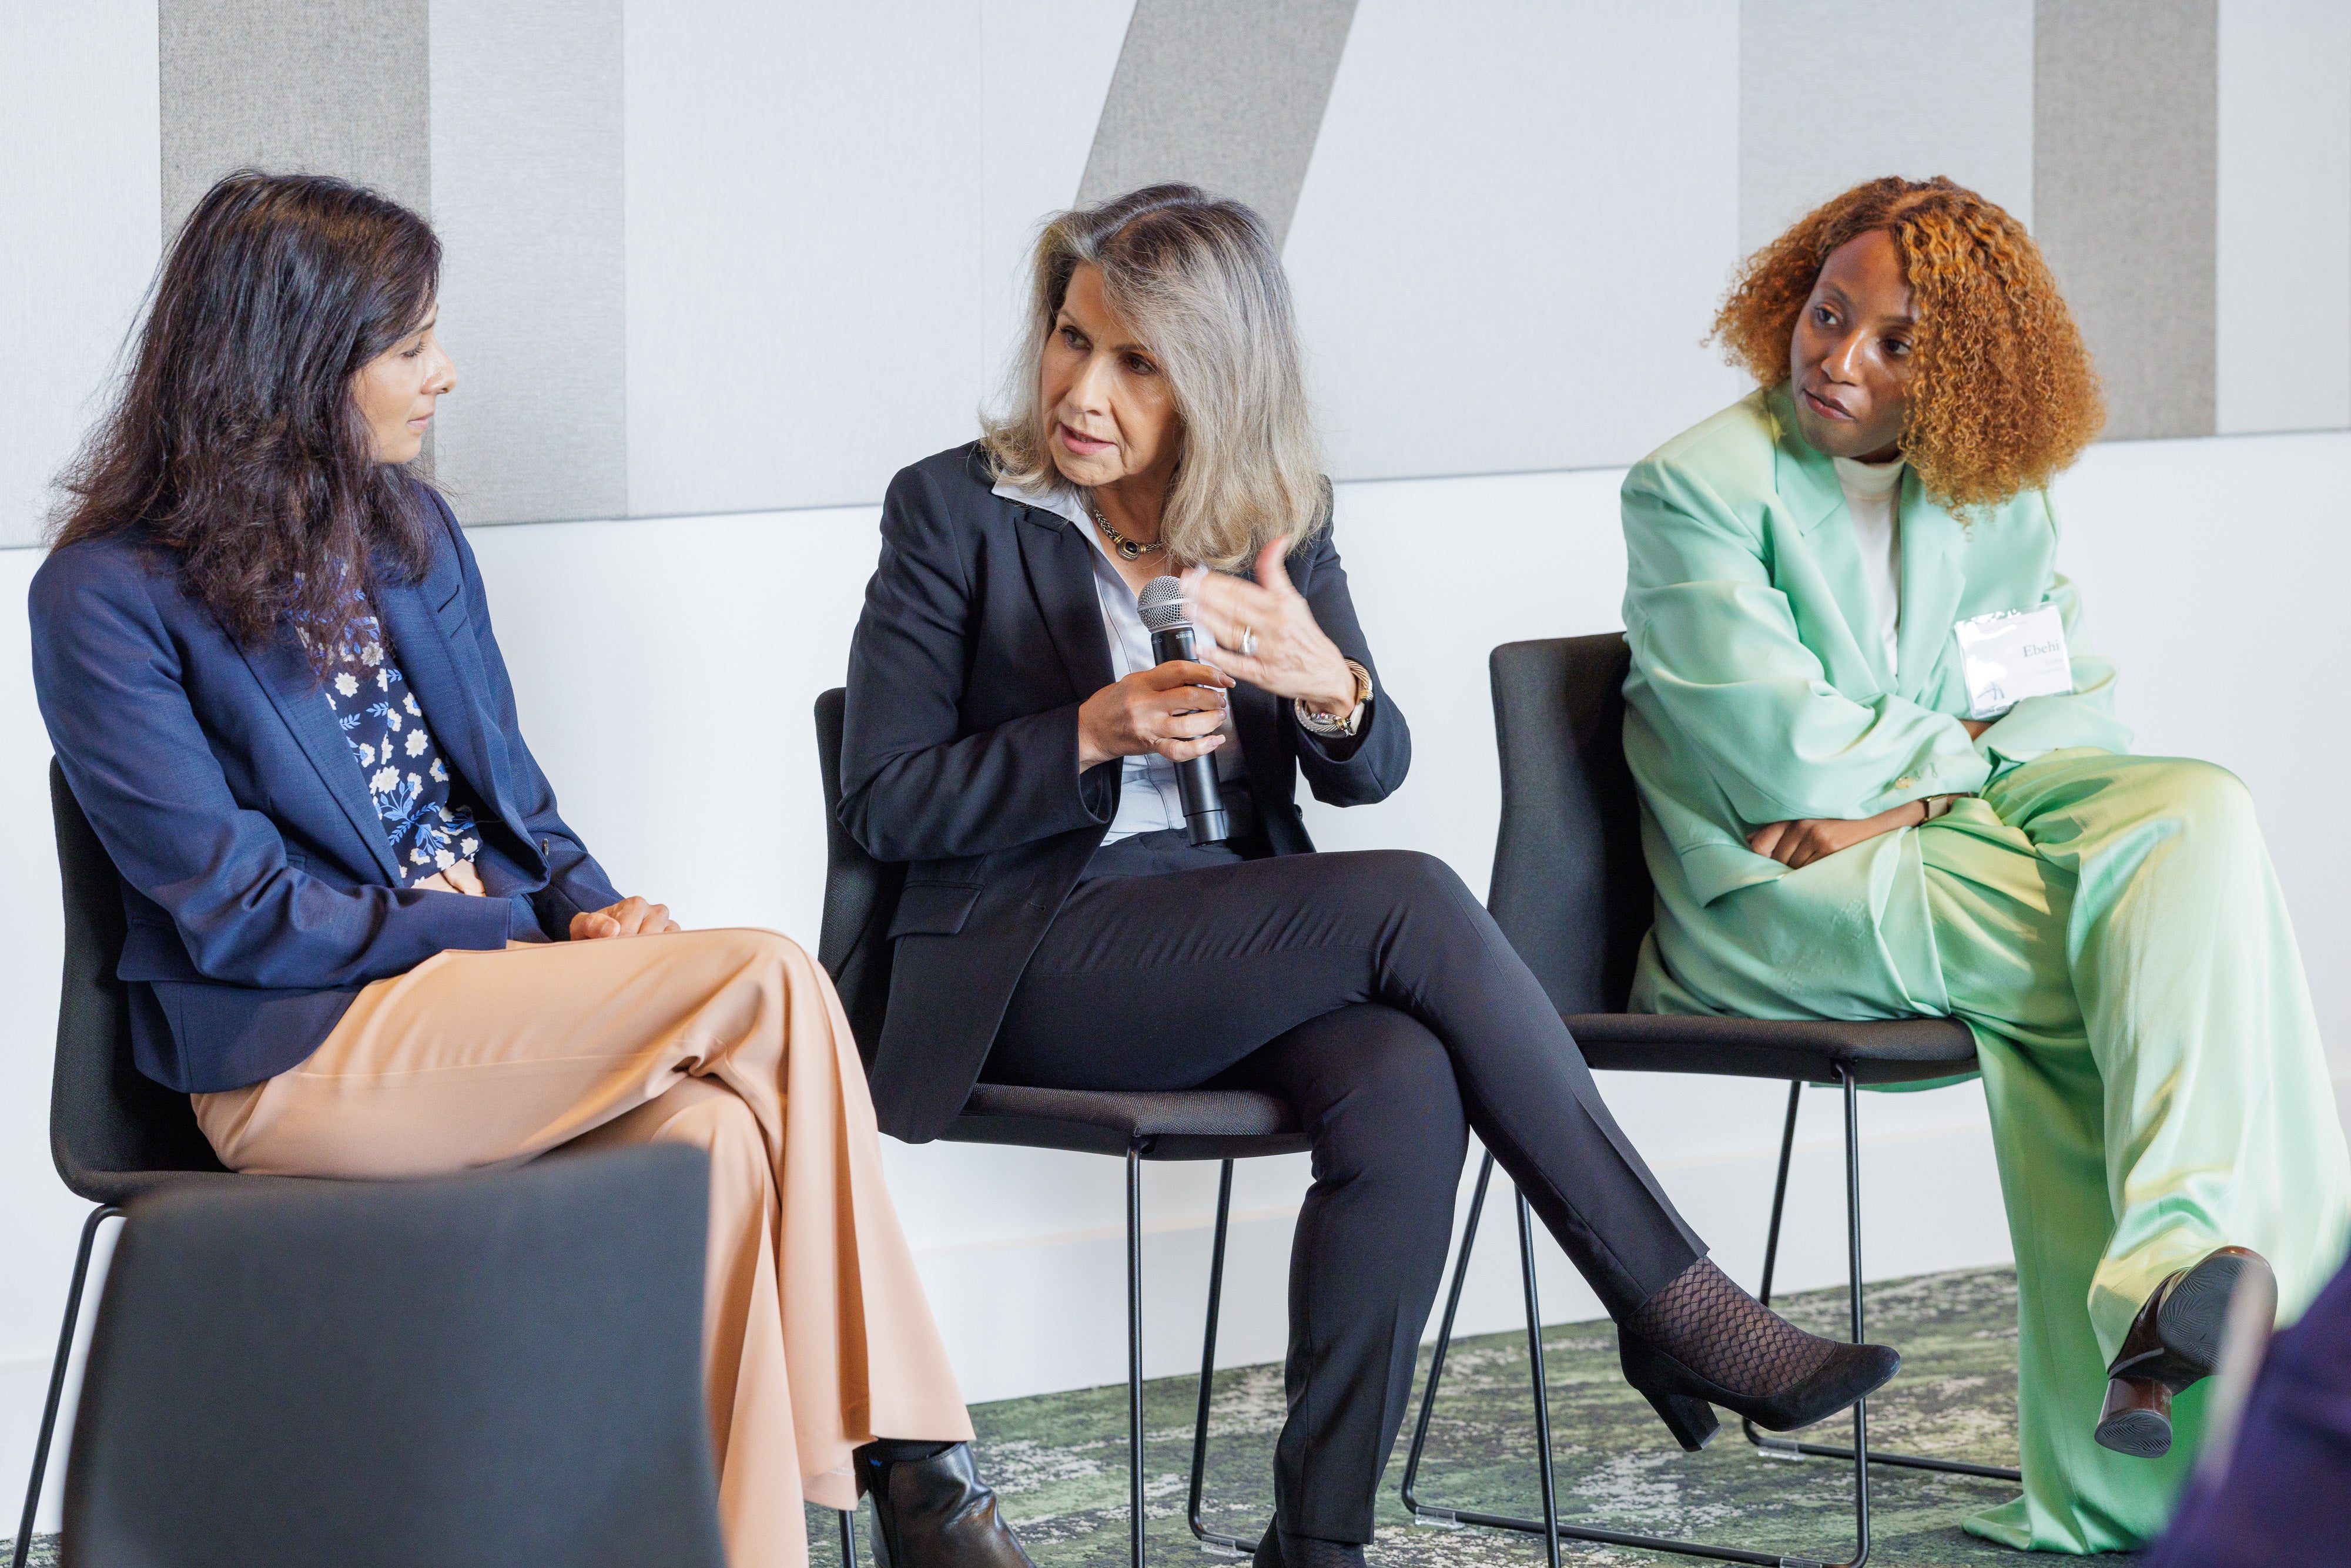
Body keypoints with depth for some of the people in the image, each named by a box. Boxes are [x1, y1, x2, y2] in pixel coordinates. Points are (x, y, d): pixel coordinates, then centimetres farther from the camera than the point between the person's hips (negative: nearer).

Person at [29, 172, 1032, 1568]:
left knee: (722, 1132, -30)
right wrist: (519, 938, -14)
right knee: (772, 986, -24)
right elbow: (234, 912, -12)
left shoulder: (412, 532, 15)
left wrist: (586, 907, -3)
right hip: (299, 1050, -6)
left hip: (482, 978, 6)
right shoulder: (110, 599, -7)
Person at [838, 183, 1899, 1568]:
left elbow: (1372, 770, 9)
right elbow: (885, 803, -4)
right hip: (1036, 962, -4)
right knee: (1413, 902, -28)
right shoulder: (953, 513, -1)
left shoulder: (1282, 521, 11)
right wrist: (1100, 733, -17)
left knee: (1408, 1091, -32)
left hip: (1238, 952, 4)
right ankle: (1675, 1307, -21)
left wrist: (1324, 684, -16)